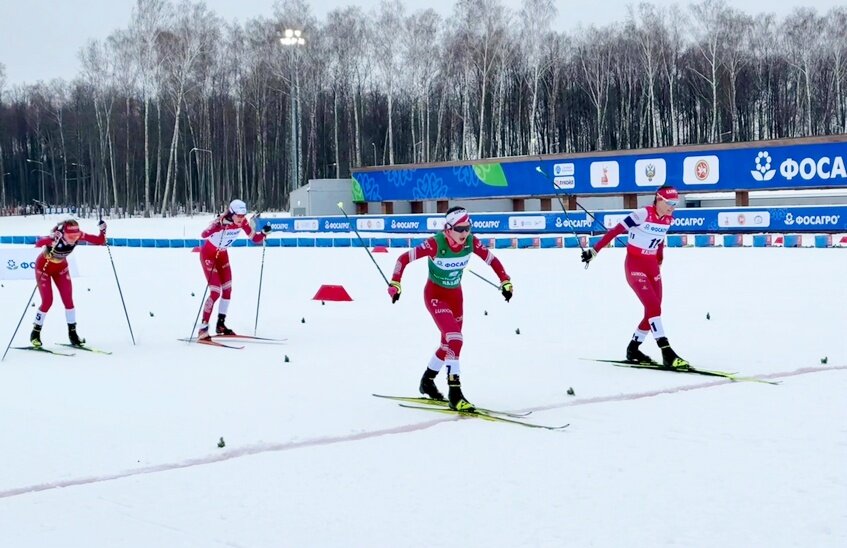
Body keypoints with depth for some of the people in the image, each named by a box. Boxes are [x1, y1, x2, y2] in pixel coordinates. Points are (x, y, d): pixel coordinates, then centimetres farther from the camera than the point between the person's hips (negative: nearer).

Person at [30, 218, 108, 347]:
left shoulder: (78, 235, -25)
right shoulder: (56, 237, -38)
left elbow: (99, 241, -18)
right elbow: (38, 244, -55)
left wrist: (103, 230, -35)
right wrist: (51, 240, -71)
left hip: (61, 267, 4)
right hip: (44, 267, -4)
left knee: (68, 300, -1)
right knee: (47, 301, -8)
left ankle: (72, 333, 11)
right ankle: (35, 333, 9)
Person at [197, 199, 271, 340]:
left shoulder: (243, 222, -13)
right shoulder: (222, 222, -31)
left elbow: (255, 238, -6)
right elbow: (204, 235, -46)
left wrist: (264, 233, -25)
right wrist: (217, 226, -62)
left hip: (222, 254, 7)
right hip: (208, 254, -7)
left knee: (227, 290, 8)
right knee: (215, 292, -14)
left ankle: (221, 325, 23)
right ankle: (203, 329, -10)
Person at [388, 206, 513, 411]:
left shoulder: (471, 242, -16)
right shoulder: (435, 244, -29)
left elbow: (492, 259, -2)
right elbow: (404, 258, -23)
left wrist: (505, 281, -9)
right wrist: (395, 283, -29)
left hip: (455, 295, 6)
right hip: (435, 295, -6)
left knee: (449, 342, 18)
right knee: (455, 340, -22)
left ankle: (427, 381, 40)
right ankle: (454, 393, -18)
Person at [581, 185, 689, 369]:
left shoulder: (667, 219, 3)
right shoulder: (643, 214, -18)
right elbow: (615, 231, -17)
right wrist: (594, 251, -17)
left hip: (652, 266, 8)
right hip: (635, 265, -8)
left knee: (654, 310, 6)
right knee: (653, 307, -17)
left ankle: (633, 349, 22)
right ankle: (667, 354, -20)